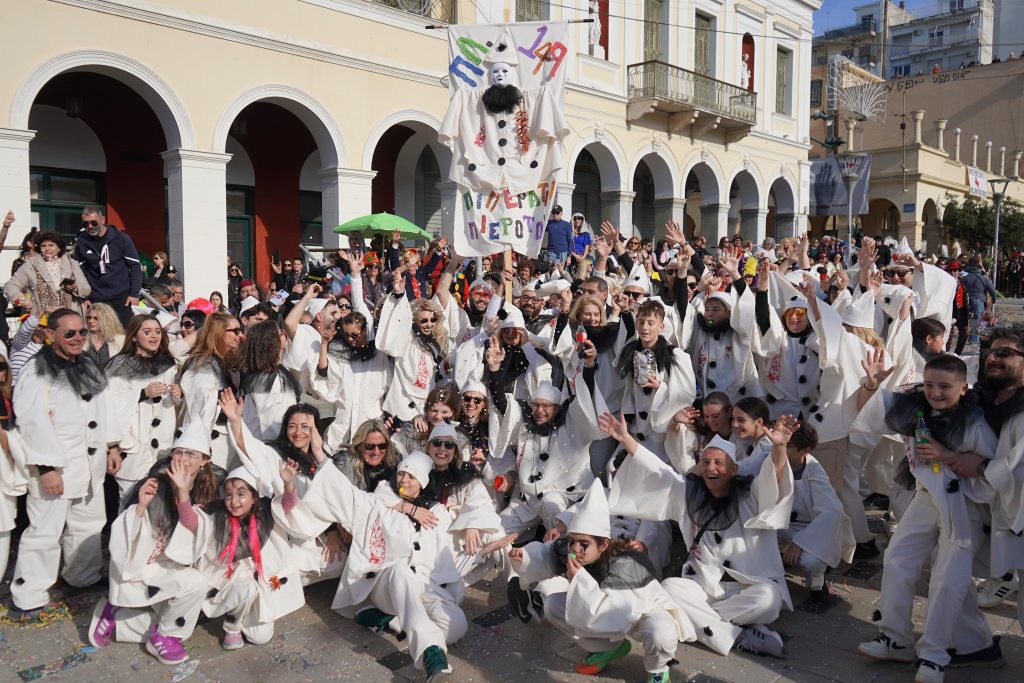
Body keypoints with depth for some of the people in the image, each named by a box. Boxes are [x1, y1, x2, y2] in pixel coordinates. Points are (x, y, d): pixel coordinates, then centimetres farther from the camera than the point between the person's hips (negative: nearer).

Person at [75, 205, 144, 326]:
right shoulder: (81, 242, 2)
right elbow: (79, 271, 9)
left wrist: (134, 293, -7)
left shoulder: (121, 238, -4)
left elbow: (135, 265, -2)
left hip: (122, 296, -1)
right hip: (96, 299, 2)